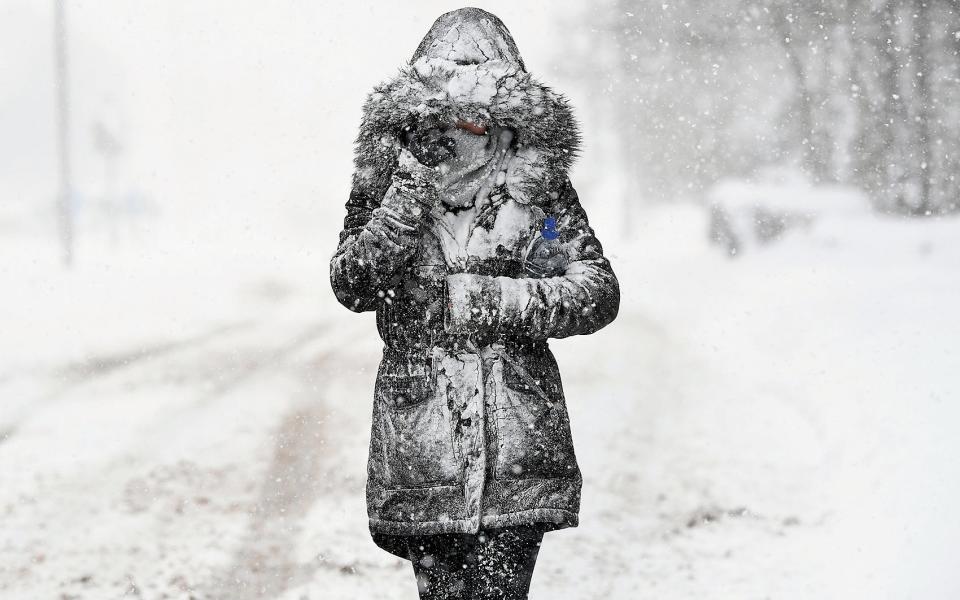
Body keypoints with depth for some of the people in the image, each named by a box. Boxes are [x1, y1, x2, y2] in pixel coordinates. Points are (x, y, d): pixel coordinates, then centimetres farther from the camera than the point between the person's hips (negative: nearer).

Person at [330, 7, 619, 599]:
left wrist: (499, 300, -13)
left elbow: (599, 293, 0)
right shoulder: (387, 183, 6)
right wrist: (407, 200, -19)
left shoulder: (539, 185, 4)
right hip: (421, 451, 1)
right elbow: (353, 286, -6)